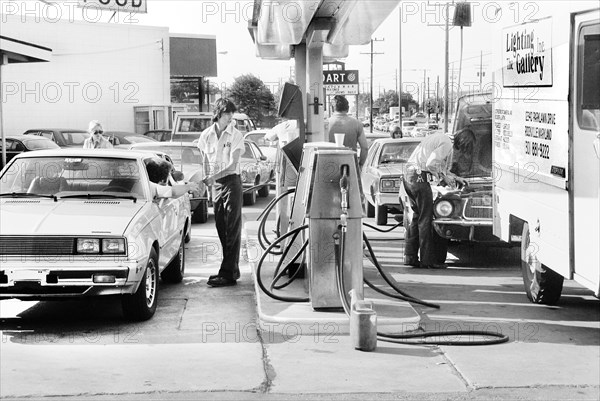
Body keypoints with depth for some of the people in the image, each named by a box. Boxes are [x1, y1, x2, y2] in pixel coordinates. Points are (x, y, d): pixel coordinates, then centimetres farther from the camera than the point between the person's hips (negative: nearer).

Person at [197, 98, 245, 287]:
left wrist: (213, 178, -25)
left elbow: (233, 165, -15)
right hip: (215, 183, 5)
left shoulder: (236, 135, -8)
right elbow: (206, 162, 13)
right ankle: (232, 270, 16)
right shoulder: (206, 135, 5)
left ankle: (228, 273, -10)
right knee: (220, 228, 8)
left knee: (232, 229, -7)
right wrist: (207, 181, 5)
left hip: (232, 181, -5)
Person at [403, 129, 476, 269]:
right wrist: (444, 177, -7)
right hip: (419, 177, -10)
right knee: (425, 219, -4)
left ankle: (410, 256, 17)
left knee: (417, 216, 16)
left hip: (408, 175, 10)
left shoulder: (441, 138, 20)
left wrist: (455, 178, 27)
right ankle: (427, 260, -1)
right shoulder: (446, 144, -12)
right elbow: (431, 164, -21)